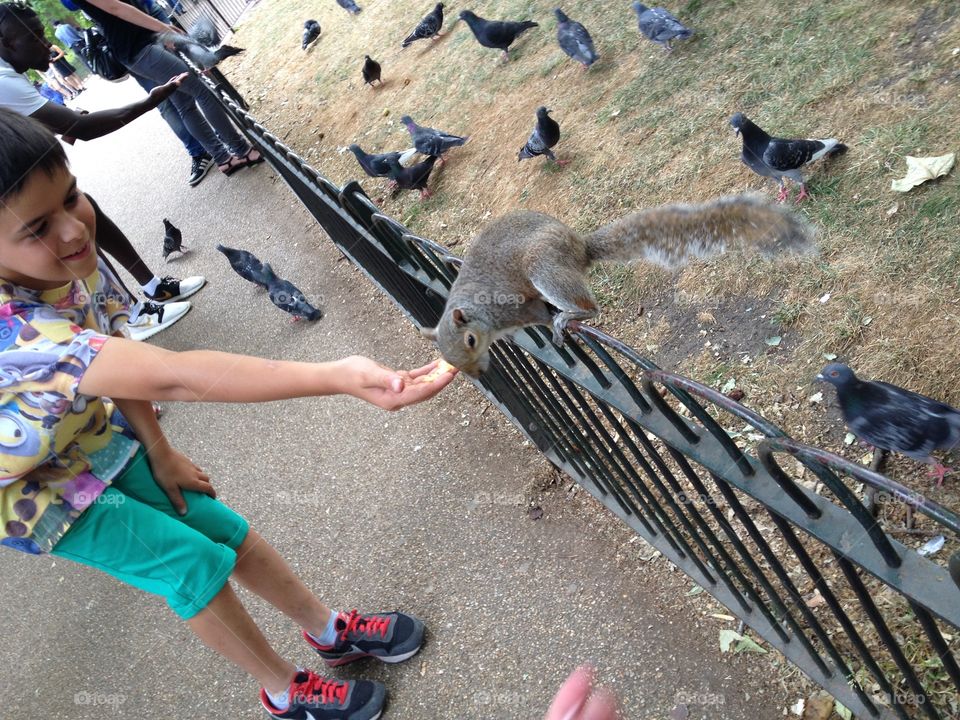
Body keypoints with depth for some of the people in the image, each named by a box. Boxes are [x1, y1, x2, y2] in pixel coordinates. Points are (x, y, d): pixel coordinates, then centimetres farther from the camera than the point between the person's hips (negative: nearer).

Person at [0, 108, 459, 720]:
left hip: (95, 439, 6)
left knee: (226, 529, 5)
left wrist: (159, 453, -2)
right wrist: (338, 377, -66)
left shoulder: (74, 260, -21)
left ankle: (330, 631, 27)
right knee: (194, 563, -7)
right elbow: (170, 377, -56)